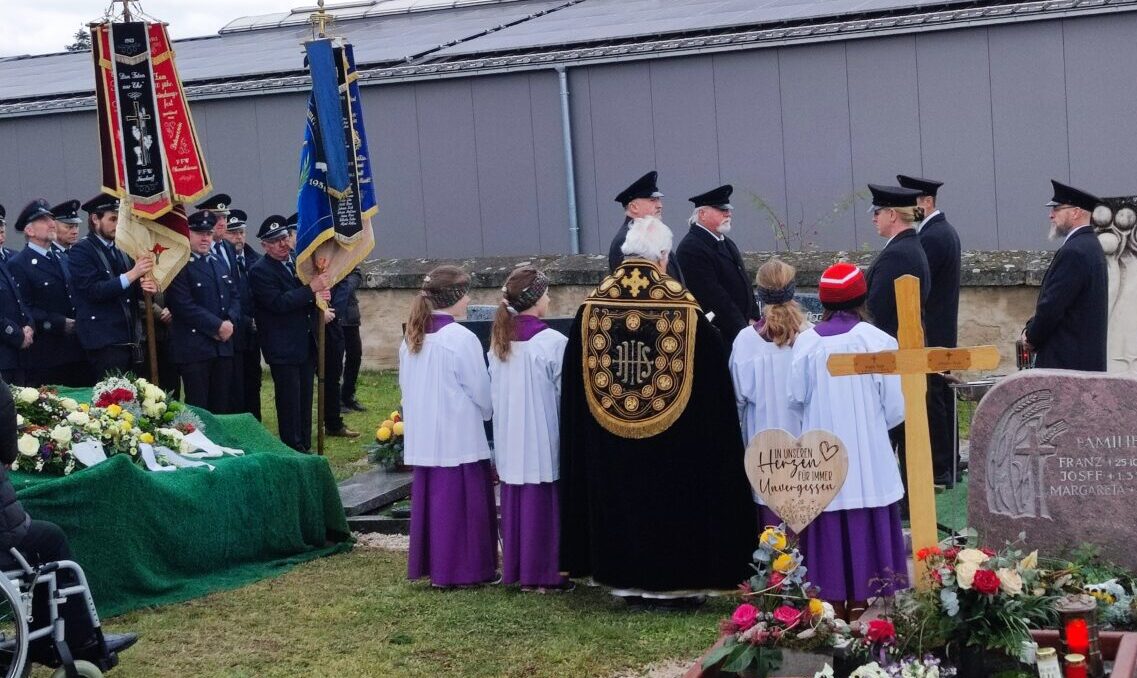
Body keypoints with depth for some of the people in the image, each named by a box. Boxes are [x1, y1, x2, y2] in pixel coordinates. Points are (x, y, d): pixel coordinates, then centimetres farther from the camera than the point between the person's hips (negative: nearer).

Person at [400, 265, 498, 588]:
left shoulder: (411, 337, 4)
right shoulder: (461, 338, -17)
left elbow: (406, 386, 12)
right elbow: (481, 391, -9)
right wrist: (486, 413, 11)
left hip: (423, 437, 7)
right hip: (459, 437, -7)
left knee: (430, 497, 13)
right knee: (462, 500, 2)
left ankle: (430, 565, 19)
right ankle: (463, 568, 7)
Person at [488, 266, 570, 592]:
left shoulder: (499, 340, 3)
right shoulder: (552, 342, -16)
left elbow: (494, 392, 8)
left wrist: (506, 424, 16)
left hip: (510, 440, 6)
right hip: (543, 440, -6)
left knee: (516, 503, 13)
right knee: (544, 506, 2)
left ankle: (517, 569, 20)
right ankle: (545, 573, 7)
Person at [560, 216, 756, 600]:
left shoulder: (592, 307, -3)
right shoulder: (683, 307, -11)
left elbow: (574, 384, 3)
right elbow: (712, 379, -6)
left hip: (609, 446, 3)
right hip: (675, 446, -2)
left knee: (623, 505, 13)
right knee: (674, 505, 8)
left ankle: (629, 581, 17)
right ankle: (680, 581, 12)